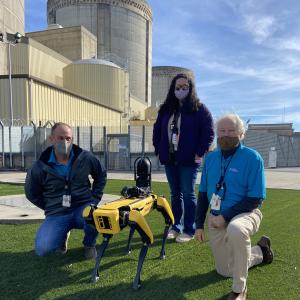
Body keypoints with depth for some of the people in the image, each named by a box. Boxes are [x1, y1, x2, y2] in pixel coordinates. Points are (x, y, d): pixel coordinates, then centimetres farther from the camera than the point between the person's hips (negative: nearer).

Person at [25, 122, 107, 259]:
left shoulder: (86, 158, -5)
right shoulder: (40, 167, -7)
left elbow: (101, 175, 12)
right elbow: (32, 193, 8)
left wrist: (95, 199, 5)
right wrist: (52, 208, 2)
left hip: (84, 207, 0)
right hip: (57, 214, 1)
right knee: (42, 249, -20)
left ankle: (89, 244, 3)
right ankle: (63, 235, 18)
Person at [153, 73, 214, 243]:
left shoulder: (199, 108, -3)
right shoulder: (166, 109, 13)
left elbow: (209, 132, -7)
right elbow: (157, 130, 18)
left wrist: (199, 153, -12)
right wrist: (159, 150, 9)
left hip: (189, 160, -5)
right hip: (170, 159, 5)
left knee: (188, 194, 1)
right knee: (175, 194, 13)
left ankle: (189, 230, 13)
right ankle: (176, 227, 25)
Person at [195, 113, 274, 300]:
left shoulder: (252, 158, -14)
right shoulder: (211, 158, 0)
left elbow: (255, 199, -17)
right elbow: (203, 194, 6)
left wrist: (226, 217, -22)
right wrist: (199, 224, 2)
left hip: (245, 213, -5)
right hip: (216, 219, 5)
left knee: (236, 230, -41)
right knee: (225, 271, 13)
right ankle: (260, 252, 39)